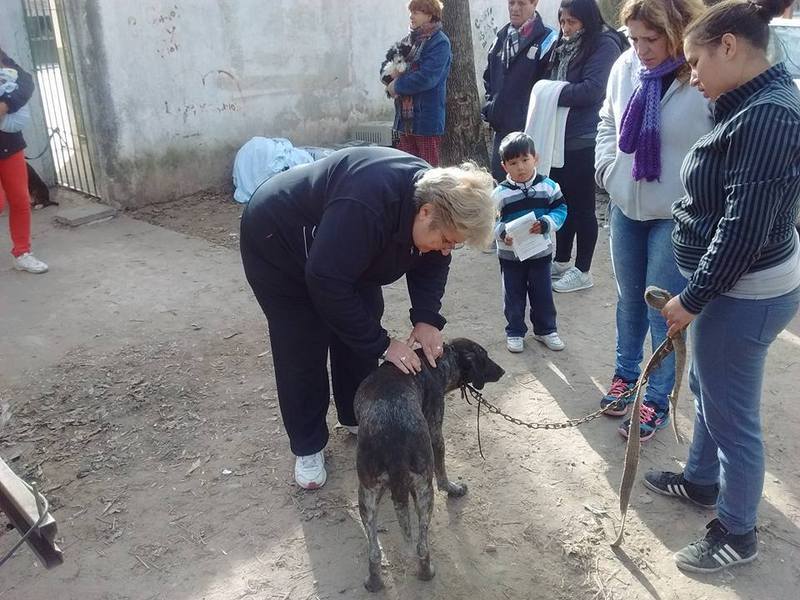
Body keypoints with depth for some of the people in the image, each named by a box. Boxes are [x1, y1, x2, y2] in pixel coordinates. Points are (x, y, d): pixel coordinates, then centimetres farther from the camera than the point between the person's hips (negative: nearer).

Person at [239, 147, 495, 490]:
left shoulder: (435, 195, -17)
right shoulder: (366, 205, -43)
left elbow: (430, 265, -4)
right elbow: (327, 284, -39)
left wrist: (427, 318, -21)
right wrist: (382, 345, -33)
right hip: (276, 243, -7)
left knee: (362, 329, 7)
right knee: (303, 350, -5)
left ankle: (357, 417, 28)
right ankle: (307, 447, 13)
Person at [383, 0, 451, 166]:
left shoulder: (439, 43, -9)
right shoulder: (408, 40, 14)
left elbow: (426, 78, -19)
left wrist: (397, 85, -9)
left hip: (427, 119, -7)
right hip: (405, 118, 7)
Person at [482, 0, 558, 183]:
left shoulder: (546, 40, -7)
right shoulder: (501, 37, 13)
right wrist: (490, 104, 10)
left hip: (530, 129, -6)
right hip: (501, 128, 6)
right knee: (499, 181, 12)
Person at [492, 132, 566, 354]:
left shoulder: (547, 186, -7)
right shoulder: (500, 193, -11)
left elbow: (560, 209, -4)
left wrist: (545, 223, -22)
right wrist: (503, 234, -26)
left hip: (540, 252, 1)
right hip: (510, 255, -1)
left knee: (543, 294, 13)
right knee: (513, 295, 11)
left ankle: (546, 329, 32)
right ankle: (515, 332, 28)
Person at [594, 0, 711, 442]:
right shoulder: (626, 66, -3)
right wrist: (606, 168, 4)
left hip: (677, 217, -5)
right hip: (626, 207, 5)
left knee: (664, 311, 4)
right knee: (629, 299, 19)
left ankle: (656, 401, 20)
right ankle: (625, 374, 38)